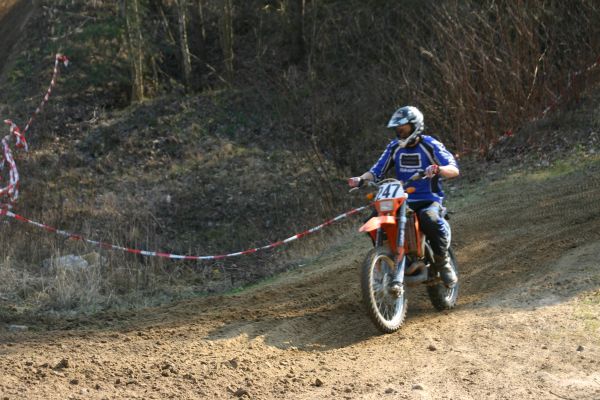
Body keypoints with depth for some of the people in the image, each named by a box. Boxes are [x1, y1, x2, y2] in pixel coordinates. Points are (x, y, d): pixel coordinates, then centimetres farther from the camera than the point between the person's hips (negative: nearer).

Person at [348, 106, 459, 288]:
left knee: (430, 219, -39)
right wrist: (360, 179, -12)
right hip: (401, 201, 5)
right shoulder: (394, 147, 10)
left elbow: (454, 170, -13)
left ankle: (443, 262, -20)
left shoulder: (430, 145, -4)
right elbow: (377, 171, 9)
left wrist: (437, 169, -35)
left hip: (429, 200, -5)